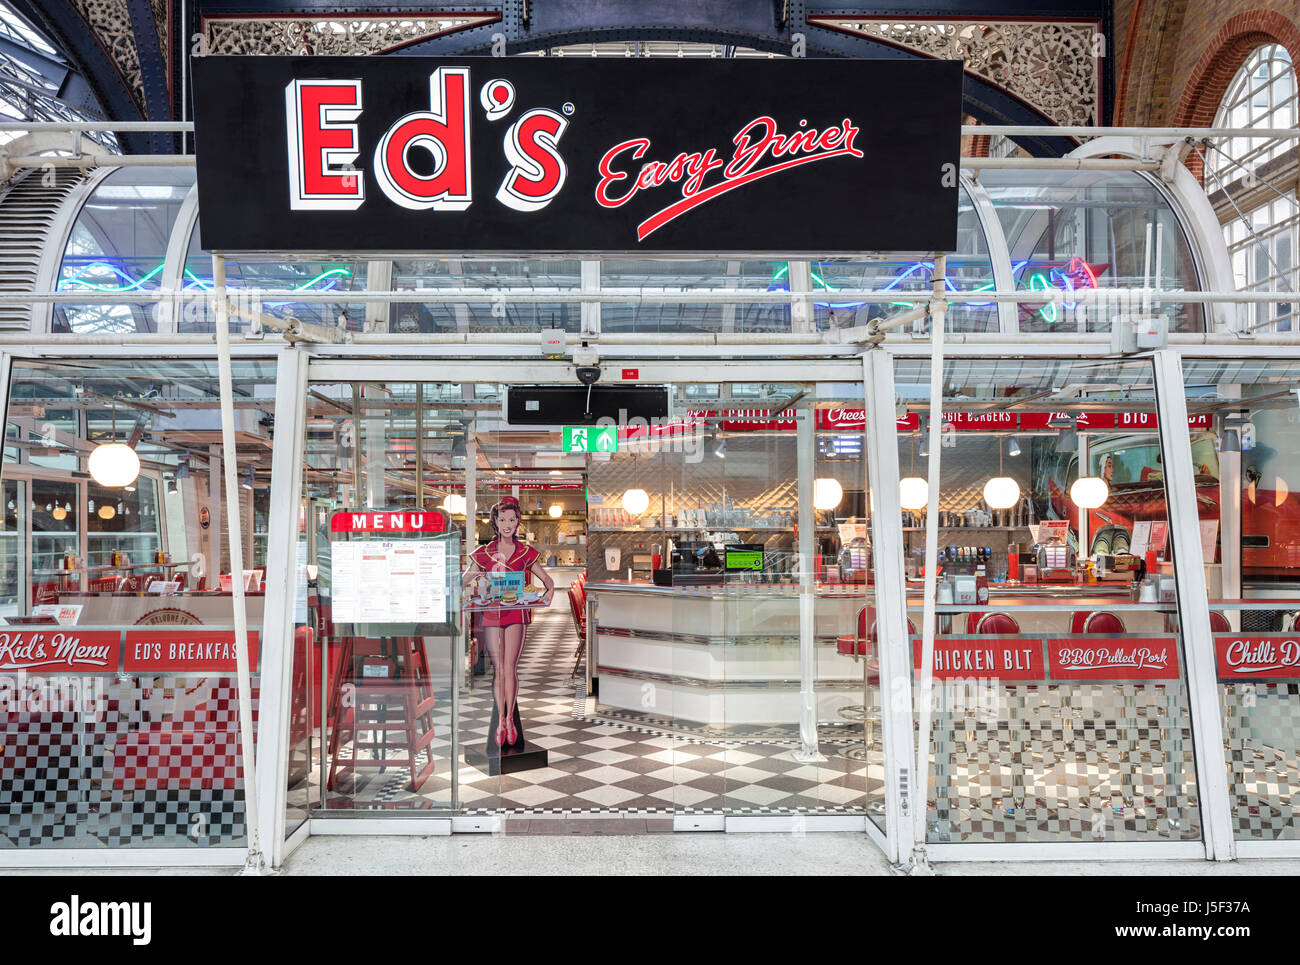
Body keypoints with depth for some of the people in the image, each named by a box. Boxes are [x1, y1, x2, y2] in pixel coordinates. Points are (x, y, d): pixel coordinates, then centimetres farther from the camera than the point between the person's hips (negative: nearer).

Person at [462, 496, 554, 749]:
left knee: (510, 666, -10)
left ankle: (509, 718, -3)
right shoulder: (484, 553, 7)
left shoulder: (526, 552, 6)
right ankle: (502, 720, 5)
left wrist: (547, 596, -6)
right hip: (491, 613, 1)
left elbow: (548, 581, 12)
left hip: (517, 612, -1)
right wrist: (468, 593, -13)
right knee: (499, 668, -1)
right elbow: (464, 583, 8)